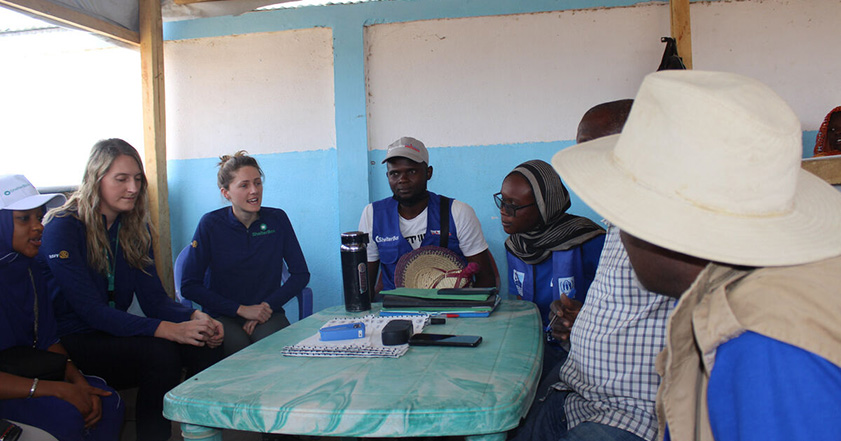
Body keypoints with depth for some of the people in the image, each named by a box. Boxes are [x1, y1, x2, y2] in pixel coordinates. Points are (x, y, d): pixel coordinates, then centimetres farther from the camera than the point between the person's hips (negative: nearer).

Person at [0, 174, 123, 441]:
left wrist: (78, 381, -10)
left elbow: (47, 340, 7)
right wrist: (56, 389, -27)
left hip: (27, 372, 7)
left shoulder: (28, 268, 6)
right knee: (65, 414, -28)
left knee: (108, 401, -11)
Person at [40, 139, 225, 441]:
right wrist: (167, 329, -34)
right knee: (159, 353, -31)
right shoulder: (63, 228, -14)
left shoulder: (135, 228, 6)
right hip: (70, 342, -6)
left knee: (206, 345, -19)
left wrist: (194, 317, -21)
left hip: (115, 332, 6)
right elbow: (91, 310, -22)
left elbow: (153, 297, 1)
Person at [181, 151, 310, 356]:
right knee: (239, 346, -32)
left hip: (267, 314, 1)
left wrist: (268, 305, -9)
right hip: (224, 316, -1)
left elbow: (301, 274, 5)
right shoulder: (210, 224, -4)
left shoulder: (277, 219, 1)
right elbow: (190, 286, -4)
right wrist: (241, 309, -10)